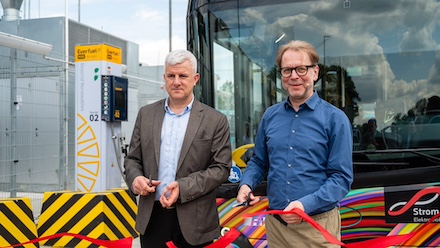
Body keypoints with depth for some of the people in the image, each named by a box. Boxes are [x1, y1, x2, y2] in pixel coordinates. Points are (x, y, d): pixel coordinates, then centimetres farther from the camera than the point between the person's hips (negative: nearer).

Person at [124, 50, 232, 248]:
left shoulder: (215, 120, -1)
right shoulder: (146, 114, 8)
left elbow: (221, 168, -6)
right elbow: (132, 159, 12)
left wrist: (183, 187, -18)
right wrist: (135, 178, -11)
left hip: (194, 220, -2)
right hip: (152, 217, 3)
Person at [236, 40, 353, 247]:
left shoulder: (334, 118, -6)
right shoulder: (270, 116, 6)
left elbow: (341, 177, -10)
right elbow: (259, 162, 14)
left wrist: (306, 204, -22)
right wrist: (246, 184, -6)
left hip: (318, 226, -3)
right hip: (275, 223, 4)